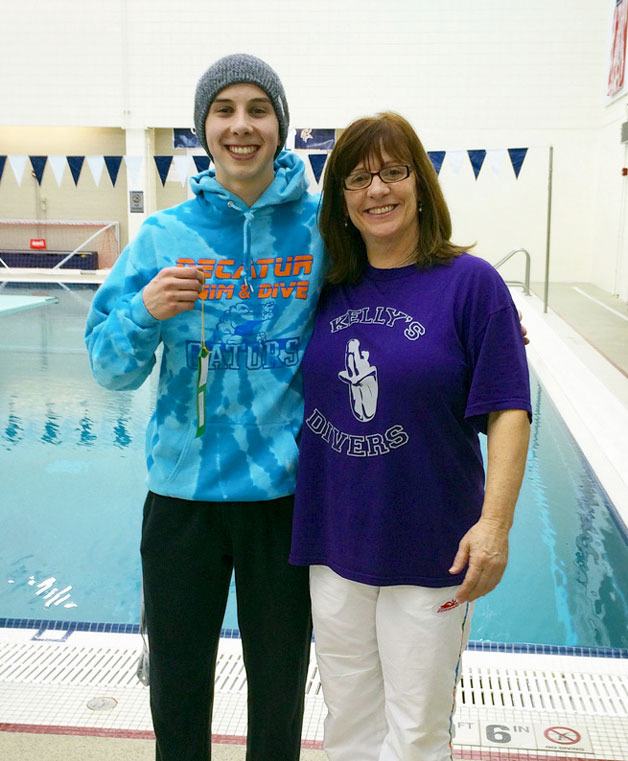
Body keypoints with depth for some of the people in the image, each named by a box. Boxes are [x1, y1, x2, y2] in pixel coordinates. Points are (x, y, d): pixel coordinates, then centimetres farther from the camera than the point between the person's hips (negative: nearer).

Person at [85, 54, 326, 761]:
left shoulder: (321, 227, -4)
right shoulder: (165, 235, -2)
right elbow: (110, 369, -1)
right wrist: (145, 313, -21)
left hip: (288, 492, -1)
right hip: (183, 491, 1)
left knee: (279, 691, 18)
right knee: (176, 691, 17)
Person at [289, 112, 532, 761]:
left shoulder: (469, 282, -9)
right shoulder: (329, 289, 4)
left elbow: (507, 412, -12)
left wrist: (494, 523, -20)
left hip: (430, 550, -4)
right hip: (334, 541, 4)